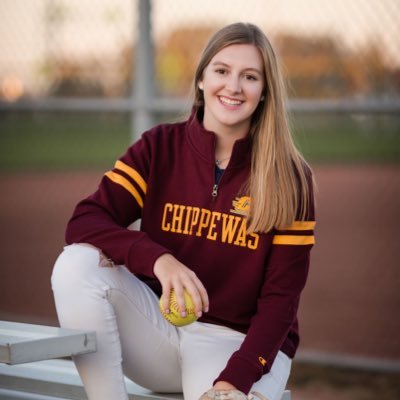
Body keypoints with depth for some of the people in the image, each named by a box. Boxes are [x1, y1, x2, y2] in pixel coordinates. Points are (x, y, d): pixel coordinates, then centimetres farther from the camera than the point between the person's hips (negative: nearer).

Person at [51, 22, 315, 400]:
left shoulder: (289, 178, -5)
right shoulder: (158, 148, 0)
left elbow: (280, 299, -7)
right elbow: (84, 221, -12)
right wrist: (158, 259, -31)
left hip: (241, 343, -3)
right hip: (158, 329, 3)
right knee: (77, 265, -24)